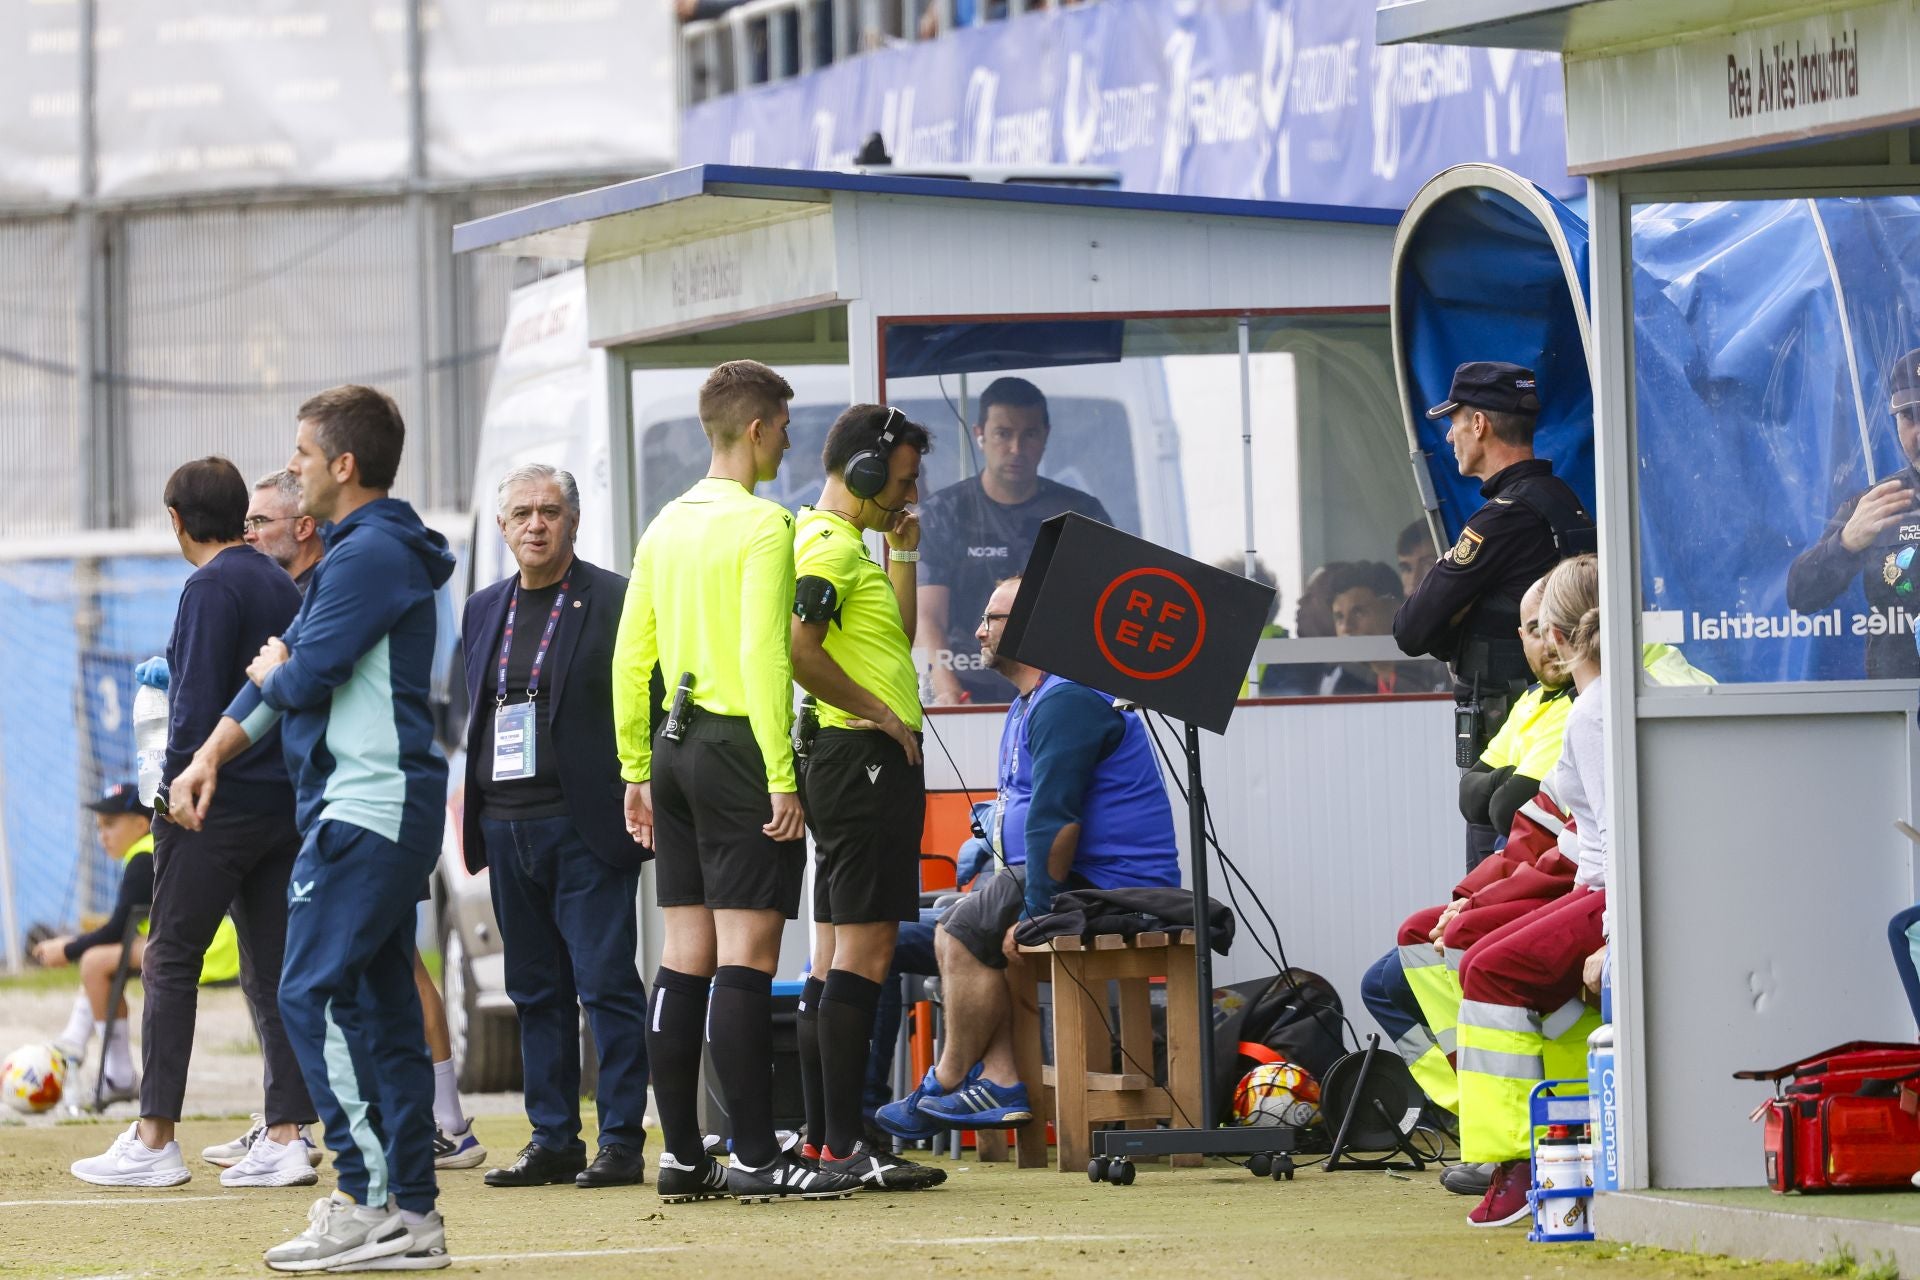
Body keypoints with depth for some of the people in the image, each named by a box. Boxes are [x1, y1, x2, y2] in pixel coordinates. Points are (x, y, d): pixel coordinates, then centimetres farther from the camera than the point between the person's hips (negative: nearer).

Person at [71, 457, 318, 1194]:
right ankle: (286, 1137, 2)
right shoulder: (281, 587, 14)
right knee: (273, 973, 7)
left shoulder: (212, 587, -11)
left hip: (217, 803, -8)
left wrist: (177, 789, -11)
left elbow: (198, 703, -17)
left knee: (171, 965, -2)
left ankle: (154, 1142, -3)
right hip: (285, 804, 8)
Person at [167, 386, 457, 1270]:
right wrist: (212, 756, 18)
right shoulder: (357, 552, 20)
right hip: (381, 808, 10)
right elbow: (283, 663, 23)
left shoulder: (370, 556, -13)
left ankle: (371, 1201, -15)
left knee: (313, 996, -12)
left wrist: (272, 673, 5)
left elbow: (305, 676, -18)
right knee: (379, 1007, 9)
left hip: (366, 808, -10)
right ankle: (411, 1214, 9)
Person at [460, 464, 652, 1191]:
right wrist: (466, 807, 12)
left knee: (606, 985, -6)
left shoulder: (615, 601, -2)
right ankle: (552, 1140, 13)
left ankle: (622, 1140, -3)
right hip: (505, 824, 6)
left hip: (585, 824, -6)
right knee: (536, 990, 8)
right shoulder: (483, 611, 16)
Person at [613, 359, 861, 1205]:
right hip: (738, 749, -8)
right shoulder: (762, 524, -11)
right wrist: (781, 779, -18)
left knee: (685, 959, 9)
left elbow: (630, 658, 15)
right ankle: (756, 1158, -9)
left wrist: (637, 772, 20)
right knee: (746, 959, -8)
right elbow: (763, 656, -18)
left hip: (675, 748, 8)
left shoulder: (665, 526, 13)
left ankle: (681, 1154, 11)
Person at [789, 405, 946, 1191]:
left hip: (854, 765, 11)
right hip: (864, 760, -11)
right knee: (864, 951, -12)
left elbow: (897, 641, 27)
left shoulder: (842, 543, 20)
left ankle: (820, 1139, 12)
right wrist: (879, 713, -18)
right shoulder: (831, 544, -12)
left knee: (836, 956, 10)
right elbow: (799, 650, -25)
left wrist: (903, 554, 19)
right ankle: (843, 1143, -15)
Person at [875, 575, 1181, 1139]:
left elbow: (1054, 819, -23)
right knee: (958, 928, 10)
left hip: (1113, 886, -11)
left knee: (966, 933, -13)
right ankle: (1000, 1082, -3)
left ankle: (949, 1084, -1)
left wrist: (1035, 912, -21)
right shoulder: (1027, 705, 20)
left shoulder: (1067, 702, -16)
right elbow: (1032, 813, 24)